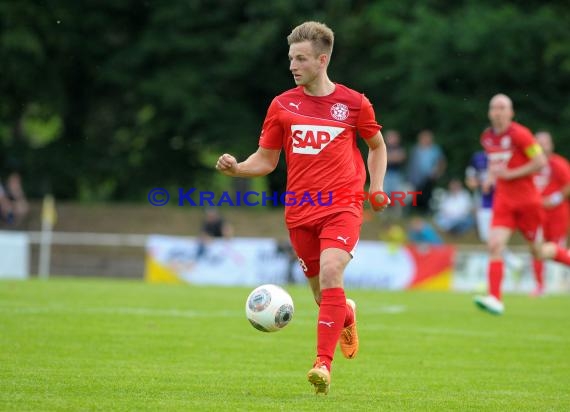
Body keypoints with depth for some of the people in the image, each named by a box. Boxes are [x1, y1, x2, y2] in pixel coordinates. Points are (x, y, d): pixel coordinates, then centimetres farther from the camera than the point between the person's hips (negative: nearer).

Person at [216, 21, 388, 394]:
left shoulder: (354, 103, 1)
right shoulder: (283, 105, 4)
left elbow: (377, 146, 17)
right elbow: (266, 160, 9)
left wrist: (376, 188, 6)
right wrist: (236, 168, -10)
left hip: (343, 207, -3)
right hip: (300, 211, 3)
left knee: (330, 272, -25)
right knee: (323, 292, 8)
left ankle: (324, 363, -25)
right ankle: (346, 314, 46)